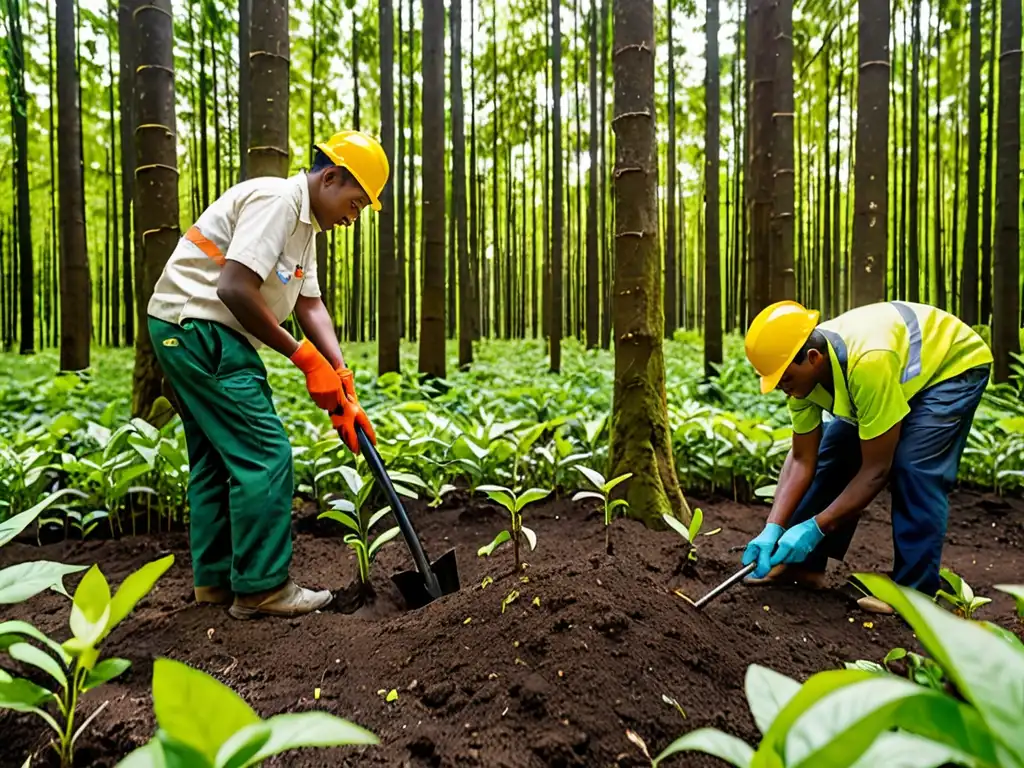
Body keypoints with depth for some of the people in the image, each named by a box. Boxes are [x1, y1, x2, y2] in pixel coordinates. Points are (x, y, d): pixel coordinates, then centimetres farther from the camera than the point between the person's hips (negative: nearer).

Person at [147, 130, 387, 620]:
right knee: (264, 454, -9)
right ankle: (260, 588, 1)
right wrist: (305, 357, -18)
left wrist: (342, 382, -4)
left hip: (186, 334, 11)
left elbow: (310, 304, 7)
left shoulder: (304, 224, 15)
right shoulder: (276, 200, -15)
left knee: (216, 457, 14)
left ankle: (215, 579, 25)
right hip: (198, 325, -11)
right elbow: (234, 289, -25)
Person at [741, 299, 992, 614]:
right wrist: (773, 528, -25)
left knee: (914, 467, -24)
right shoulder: (802, 371, -21)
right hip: (904, 367, 7)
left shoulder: (868, 363, -43)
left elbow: (876, 470, -35)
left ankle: (915, 590, -10)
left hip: (954, 364, -6)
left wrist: (815, 528, -33)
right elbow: (802, 459, -16)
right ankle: (806, 565, 9)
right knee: (834, 453, -1)